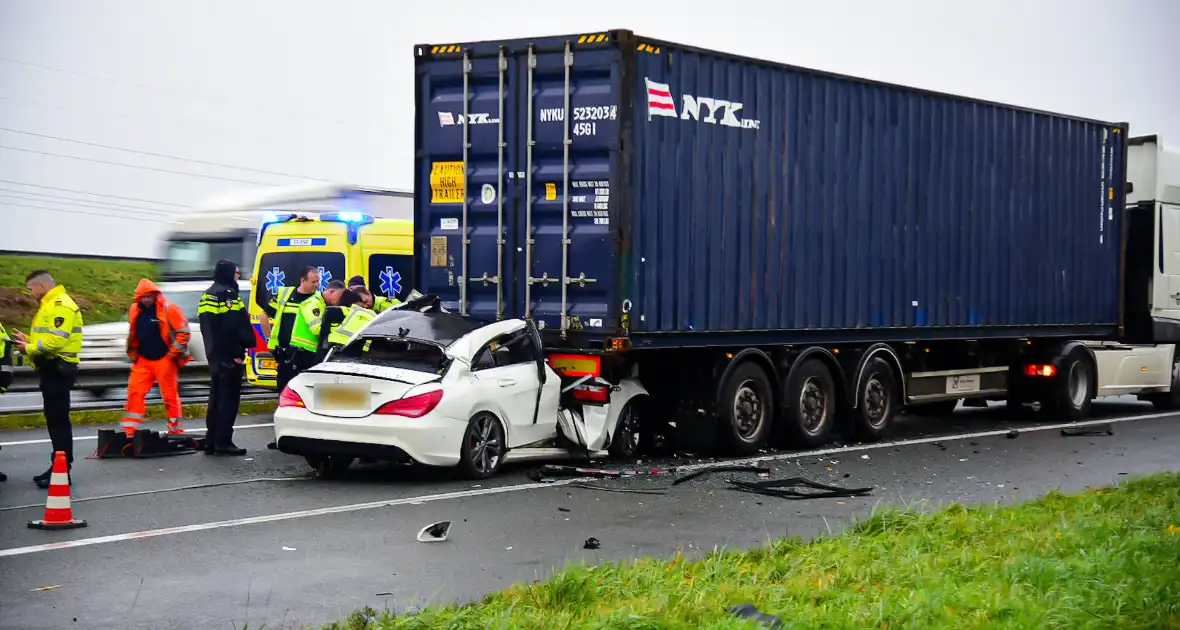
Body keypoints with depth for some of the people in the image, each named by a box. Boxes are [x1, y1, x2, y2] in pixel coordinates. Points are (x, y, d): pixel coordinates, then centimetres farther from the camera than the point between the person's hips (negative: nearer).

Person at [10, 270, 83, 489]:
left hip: (58, 369, -11)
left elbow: (56, 340, -26)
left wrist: (29, 348, -16)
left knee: (58, 419, -9)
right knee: (54, 418, 13)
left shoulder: (60, 305, -16)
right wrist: (28, 340, 9)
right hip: (52, 368, 11)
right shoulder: (50, 305, 18)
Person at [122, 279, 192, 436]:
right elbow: (133, 334, 22)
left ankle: (176, 431, 13)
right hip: (143, 360, 5)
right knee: (134, 393, -2)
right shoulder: (135, 310, 7)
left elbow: (183, 332, -11)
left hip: (164, 360, -5)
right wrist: (133, 353, 16)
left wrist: (173, 354, -12)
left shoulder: (169, 309, -11)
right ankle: (129, 430, 0)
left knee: (170, 396, 2)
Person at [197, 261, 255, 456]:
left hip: (215, 354, 10)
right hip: (228, 355, -10)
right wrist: (237, 352, -21)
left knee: (216, 397, 13)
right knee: (229, 398, -8)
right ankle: (223, 442, -9)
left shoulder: (208, 295, 19)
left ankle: (211, 441, 14)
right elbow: (232, 327, -21)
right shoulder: (227, 294, -12)